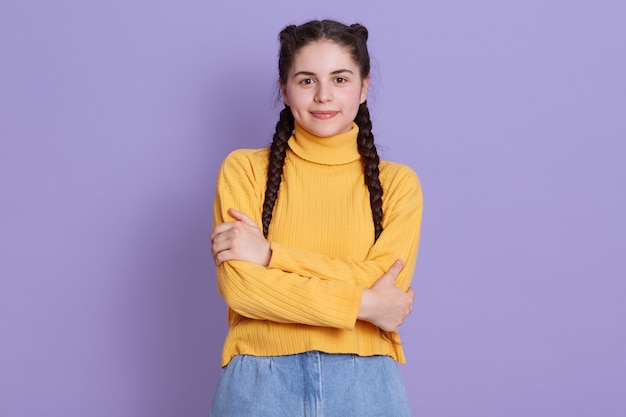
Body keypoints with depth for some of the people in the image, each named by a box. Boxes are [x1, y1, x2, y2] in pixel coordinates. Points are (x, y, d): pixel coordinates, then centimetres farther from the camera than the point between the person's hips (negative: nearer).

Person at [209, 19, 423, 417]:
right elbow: (238, 286, -9)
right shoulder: (244, 169, 2)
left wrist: (271, 254, -13)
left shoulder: (398, 182, 4)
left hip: (365, 384, 1)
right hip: (261, 383, 0)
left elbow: (387, 288, -8)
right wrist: (363, 303, -12)